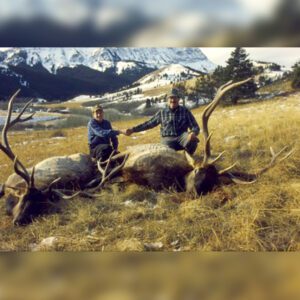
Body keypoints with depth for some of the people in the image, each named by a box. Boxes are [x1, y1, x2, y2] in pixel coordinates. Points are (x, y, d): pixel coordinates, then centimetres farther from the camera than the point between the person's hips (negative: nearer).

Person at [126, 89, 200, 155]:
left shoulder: (185, 111, 7)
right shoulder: (162, 113, 12)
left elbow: (195, 126, 4)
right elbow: (149, 123, 18)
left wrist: (193, 133, -21)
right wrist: (133, 129, 13)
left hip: (182, 137, 0)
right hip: (168, 139, 0)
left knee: (192, 139, -34)